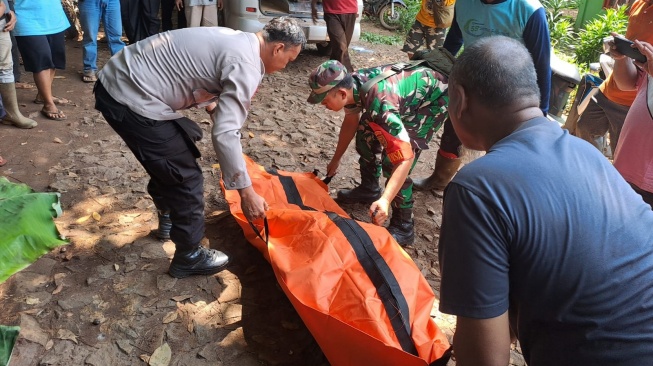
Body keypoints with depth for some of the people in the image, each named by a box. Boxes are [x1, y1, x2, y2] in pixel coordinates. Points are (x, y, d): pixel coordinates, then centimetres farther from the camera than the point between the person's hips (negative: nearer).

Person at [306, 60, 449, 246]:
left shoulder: (379, 105, -40)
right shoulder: (351, 83, -15)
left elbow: (406, 157, -40)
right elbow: (350, 122, 6)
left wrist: (385, 200, -49)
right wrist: (336, 159, 15)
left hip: (434, 97, -8)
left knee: (393, 160, -18)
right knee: (366, 134, 11)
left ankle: (403, 228, -4)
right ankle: (369, 188, 32)